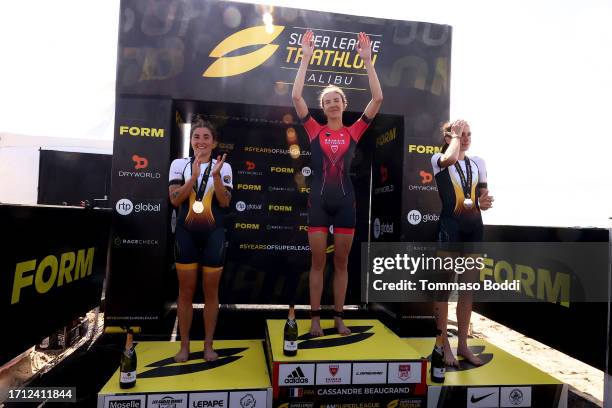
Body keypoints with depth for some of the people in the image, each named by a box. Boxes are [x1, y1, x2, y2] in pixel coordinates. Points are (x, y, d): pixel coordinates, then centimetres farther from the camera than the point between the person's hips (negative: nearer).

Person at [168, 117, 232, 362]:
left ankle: (208, 345, 22)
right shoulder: (179, 164, 3)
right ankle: (184, 345, 23)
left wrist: (216, 176, -21)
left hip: (213, 235, 0)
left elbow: (224, 202, -7)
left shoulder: (223, 167, 1)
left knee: (211, 292, 7)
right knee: (186, 291, 9)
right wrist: (194, 176, -19)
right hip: (186, 234, 1)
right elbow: (175, 200, -8)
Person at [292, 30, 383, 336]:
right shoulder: (315, 131, 4)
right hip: (318, 200, -1)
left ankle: (339, 317, 21)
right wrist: (306, 58, -3)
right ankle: (315, 318, 16)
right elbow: (296, 96, -4)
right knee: (317, 262, 5)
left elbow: (378, 99, -1)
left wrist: (367, 60, -1)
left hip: (345, 201, 1)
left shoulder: (353, 132, 5)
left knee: (341, 262, 9)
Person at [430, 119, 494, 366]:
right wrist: (455, 135, -8)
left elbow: (482, 195, 20)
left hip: (474, 226, 6)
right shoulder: (438, 159, -1)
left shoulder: (478, 163, 14)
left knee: (468, 287, 10)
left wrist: (484, 203, -3)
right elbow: (451, 158, -25)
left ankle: (462, 344, 22)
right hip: (450, 225, -5)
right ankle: (444, 345, 13)